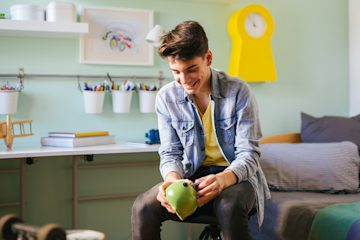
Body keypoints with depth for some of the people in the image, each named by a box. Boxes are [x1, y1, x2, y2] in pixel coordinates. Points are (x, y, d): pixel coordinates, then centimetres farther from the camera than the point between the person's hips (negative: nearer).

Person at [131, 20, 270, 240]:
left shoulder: (239, 92, -12)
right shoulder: (167, 98, -3)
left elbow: (248, 154, -13)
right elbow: (170, 153, 0)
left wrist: (223, 179, -35)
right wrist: (173, 179, -25)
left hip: (237, 175, -2)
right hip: (194, 176, 3)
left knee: (228, 206, -38)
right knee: (143, 206, -25)